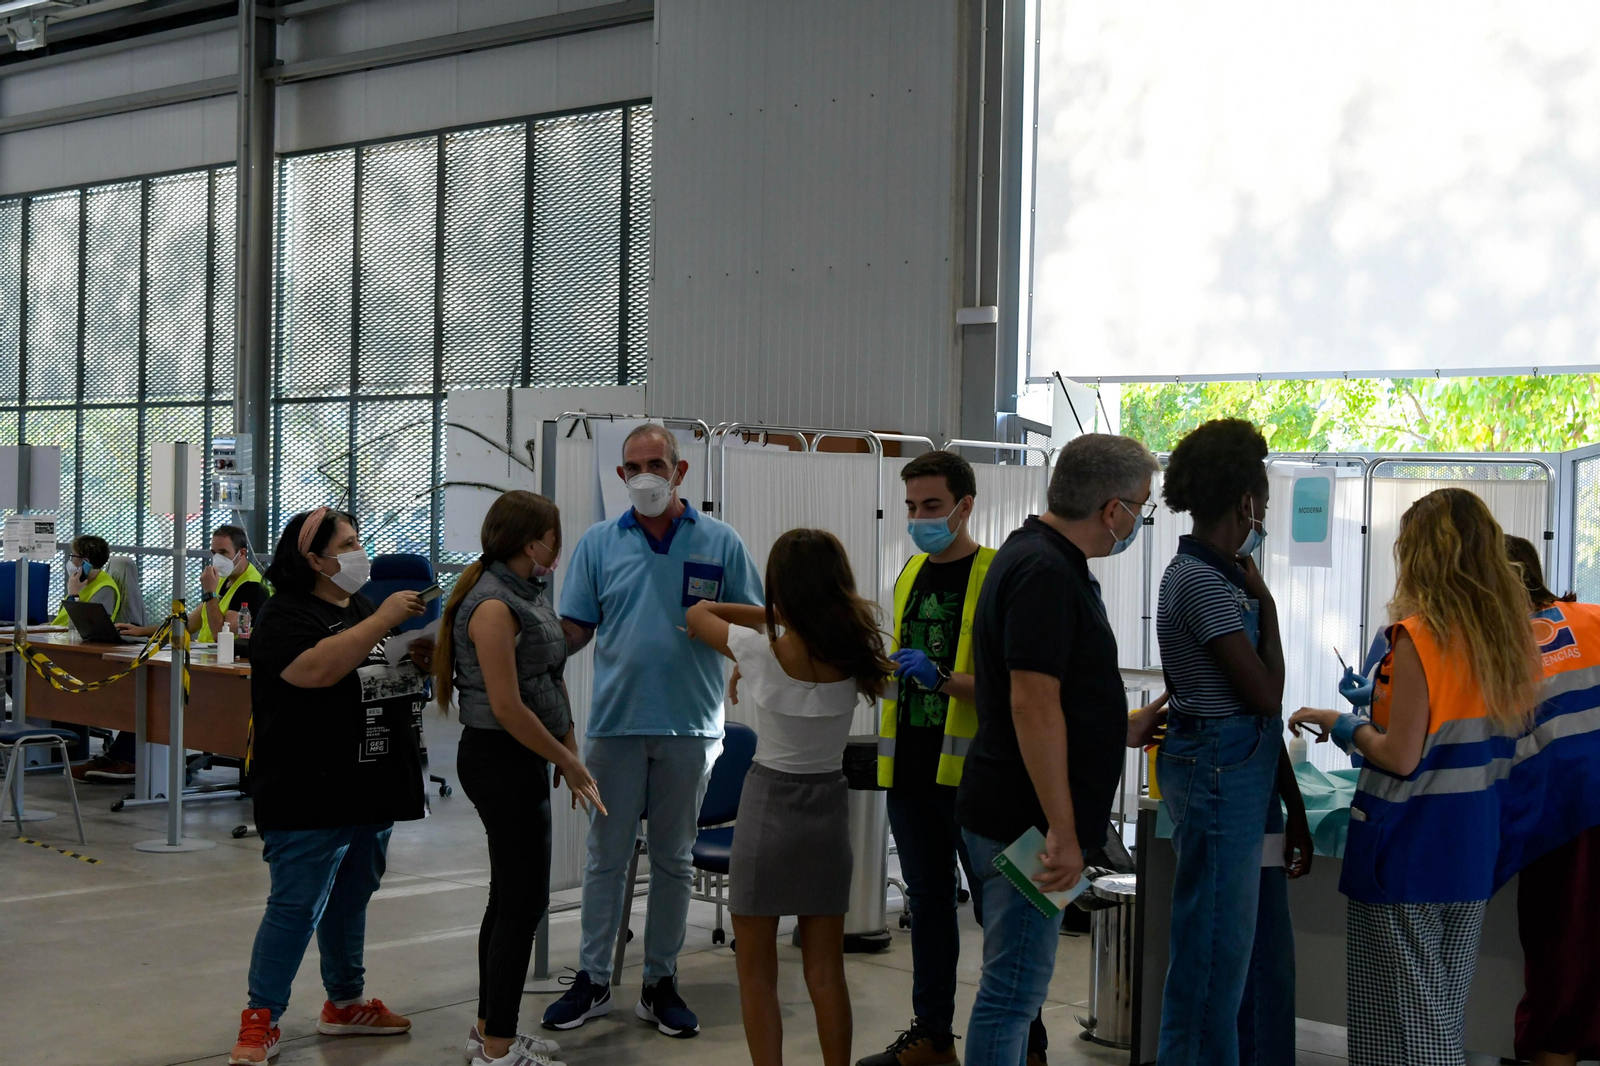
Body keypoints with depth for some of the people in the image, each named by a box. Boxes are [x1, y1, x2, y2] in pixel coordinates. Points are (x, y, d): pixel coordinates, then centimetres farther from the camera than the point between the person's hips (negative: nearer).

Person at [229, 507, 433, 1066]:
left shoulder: (366, 609, 16)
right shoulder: (286, 616, -10)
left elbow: (390, 675, 26)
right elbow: (317, 669, -29)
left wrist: (420, 654, 3)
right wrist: (383, 621, -26)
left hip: (373, 789, 8)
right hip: (311, 795, -8)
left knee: (350, 899, 18)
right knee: (296, 908, -6)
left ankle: (345, 1003, 30)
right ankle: (260, 1021, 2)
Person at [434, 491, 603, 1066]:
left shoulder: (529, 592, 11)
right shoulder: (493, 605, -19)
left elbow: (551, 677, 19)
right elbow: (507, 706, -21)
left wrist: (569, 750, 12)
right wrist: (568, 761, -13)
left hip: (522, 760, 10)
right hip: (501, 760, -10)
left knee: (511, 897, 16)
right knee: (523, 900, -5)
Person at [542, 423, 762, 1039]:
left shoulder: (720, 542, 3)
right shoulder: (598, 544, 6)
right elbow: (574, 631, 5)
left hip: (690, 726, 0)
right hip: (615, 723, 0)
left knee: (673, 859, 9)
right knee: (606, 856, 5)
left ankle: (660, 983, 19)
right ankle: (592, 981, 14)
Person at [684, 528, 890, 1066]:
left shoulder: (761, 652, -16)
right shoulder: (856, 649, -9)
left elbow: (697, 613, 2)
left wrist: (772, 617, 10)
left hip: (769, 807, -3)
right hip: (829, 806, 4)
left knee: (757, 973, 7)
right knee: (826, 970, 12)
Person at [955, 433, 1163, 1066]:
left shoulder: (1042, 558, 13)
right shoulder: (1046, 572, -19)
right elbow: (1033, 706, -25)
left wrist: (1126, 725, 22)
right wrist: (1062, 832, -24)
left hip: (1024, 821, 10)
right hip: (1027, 822, -10)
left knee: (1017, 988, 18)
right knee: (1013, 992, -3)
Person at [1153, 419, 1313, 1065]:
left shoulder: (1223, 576, 14)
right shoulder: (1199, 582, -15)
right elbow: (1267, 693, -16)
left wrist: (1293, 806, 16)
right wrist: (1264, 602, -4)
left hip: (1246, 770, 10)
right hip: (1219, 772, -10)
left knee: (1264, 949, 15)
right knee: (1217, 952, -2)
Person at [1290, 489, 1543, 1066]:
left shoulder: (1419, 637, -16)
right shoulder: (1511, 639, 4)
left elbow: (1401, 758, -18)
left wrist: (1344, 726, -1)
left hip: (1407, 853, -7)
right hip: (1472, 852, 7)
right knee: (1444, 1013, 16)